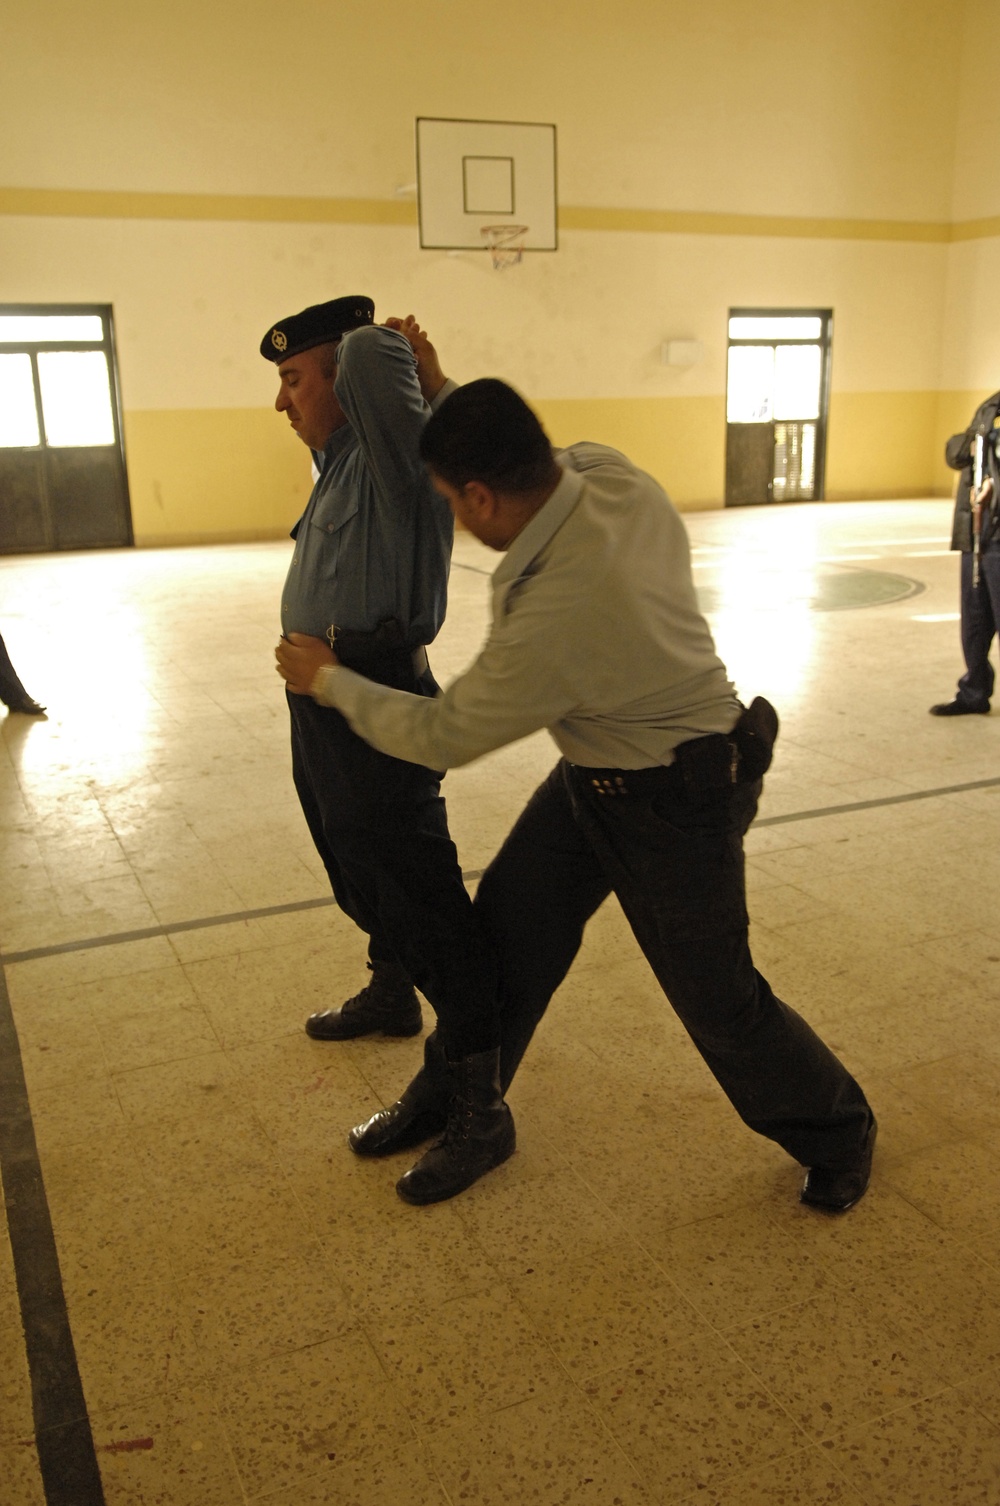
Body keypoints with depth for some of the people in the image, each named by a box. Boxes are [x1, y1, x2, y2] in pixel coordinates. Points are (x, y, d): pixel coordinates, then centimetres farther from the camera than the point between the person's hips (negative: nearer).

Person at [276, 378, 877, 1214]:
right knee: (508, 927, 13)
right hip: (593, 775, 9)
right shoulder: (605, 470, -15)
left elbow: (444, 735, -21)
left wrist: (332, 682, -7)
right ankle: (452, 1104, 33)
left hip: (675, 800, -9)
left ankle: (838, 1135, 34)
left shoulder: (558, 614, -37)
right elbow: (541, 464, 13)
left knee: (718, 997, 7)